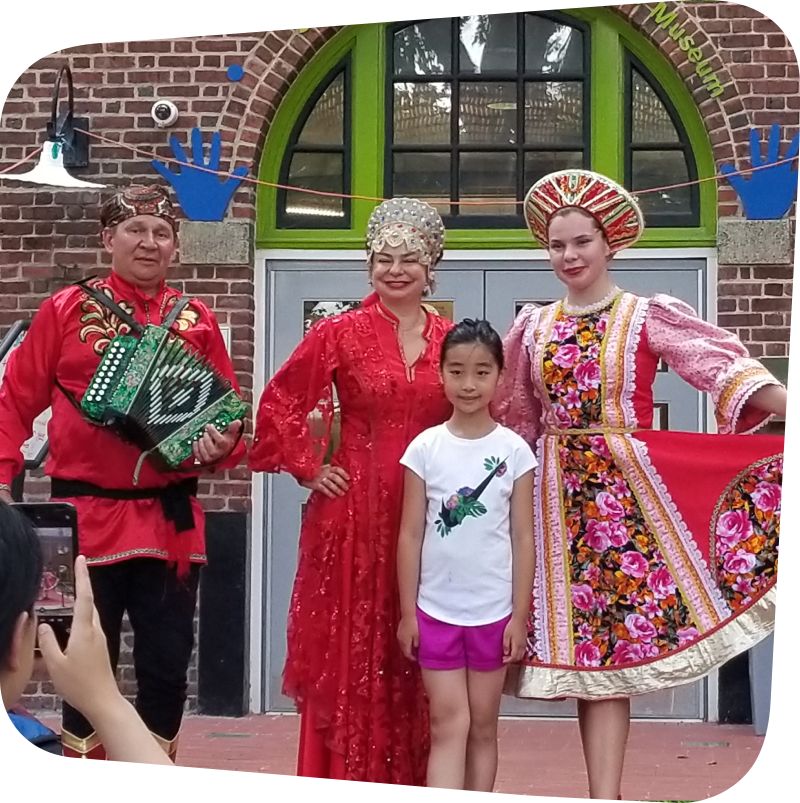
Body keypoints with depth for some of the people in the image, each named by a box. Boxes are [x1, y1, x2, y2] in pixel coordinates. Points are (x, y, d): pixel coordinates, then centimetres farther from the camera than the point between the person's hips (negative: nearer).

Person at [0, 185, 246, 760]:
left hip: (171, 520, 2)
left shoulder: (196, 321, 9)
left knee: (168, 667, 7)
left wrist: (223, 444, -10)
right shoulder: (67, 309, 3)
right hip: (86, 515, -2)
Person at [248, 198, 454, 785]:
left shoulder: (451, 340, 6)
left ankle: (415, 775, 20)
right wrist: (309, 470, -3)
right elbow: (280, 405, 1)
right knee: (352, 647, 2)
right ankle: (346, 770, 11)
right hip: (355, 507, -2)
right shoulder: (340, 332, -1)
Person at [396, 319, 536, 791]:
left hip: (494, 610, 0)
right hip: (435, 609, 0)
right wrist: (407, 611, 0)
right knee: (449, 723, -2)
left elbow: (523, 537, 0)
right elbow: (411, 535, 2)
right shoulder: (425, 448, -1)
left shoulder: (515, 451, -2)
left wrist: (520, 615, -3)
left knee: (483, 725, 10)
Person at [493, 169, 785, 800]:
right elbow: (510, 420, 15)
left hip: (629, 487, -3)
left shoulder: (649, 316, -1)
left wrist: (782, 404, -28)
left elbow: (724, 366, -15)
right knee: (590, 645, 4)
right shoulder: (534, 327, 11)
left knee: (606, 646, -2)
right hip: (559, 497, 3)